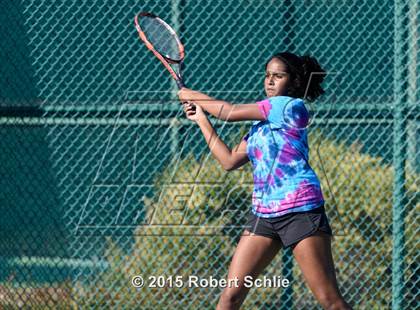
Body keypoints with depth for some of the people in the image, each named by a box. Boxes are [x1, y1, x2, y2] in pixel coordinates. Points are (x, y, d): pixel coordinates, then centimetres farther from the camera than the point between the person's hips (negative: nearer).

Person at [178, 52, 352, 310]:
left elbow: (230, 112, -5)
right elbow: (229, 160, 20)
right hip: (263, 213, 8)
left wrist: (194, 96, 10)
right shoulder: (261, 124, 18)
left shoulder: (291, 106, -7)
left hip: (300, 210, -8)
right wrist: (201, 119, 22)